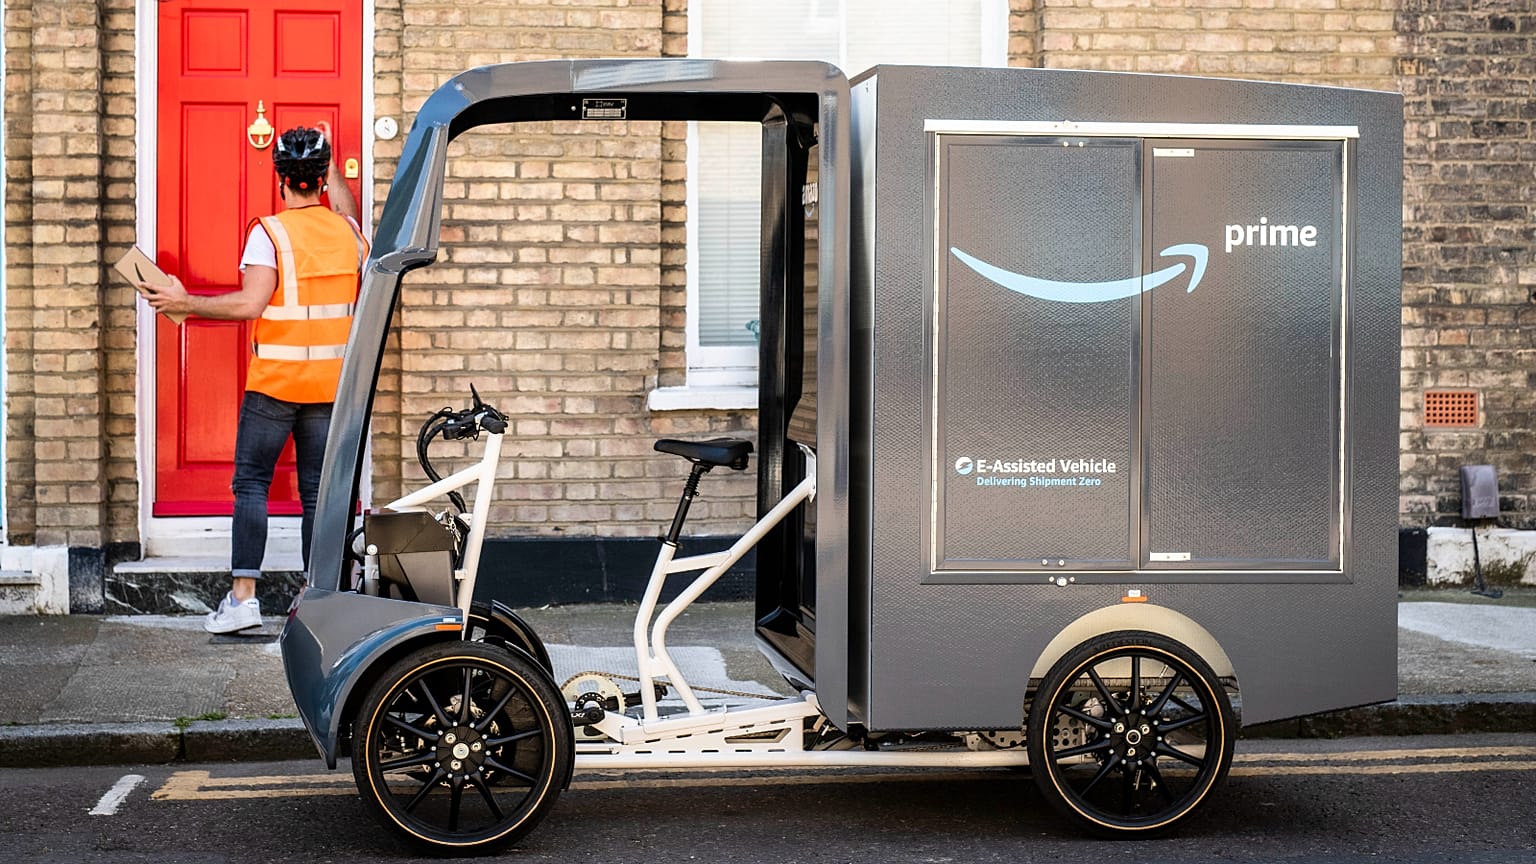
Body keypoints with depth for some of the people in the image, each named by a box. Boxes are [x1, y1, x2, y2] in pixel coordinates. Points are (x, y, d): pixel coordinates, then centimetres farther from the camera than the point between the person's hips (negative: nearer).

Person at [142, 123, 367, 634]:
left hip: (275, 382, -4)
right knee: (317, 490, 8)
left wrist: (184, 303, -11)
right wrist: (331, 166, 42)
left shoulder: (270, 232, -11)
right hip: (330, 384, 4)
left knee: (251, 483, 2)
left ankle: (243, 596, -4)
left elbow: (249, 304, -19)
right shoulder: (346, 229, 5)